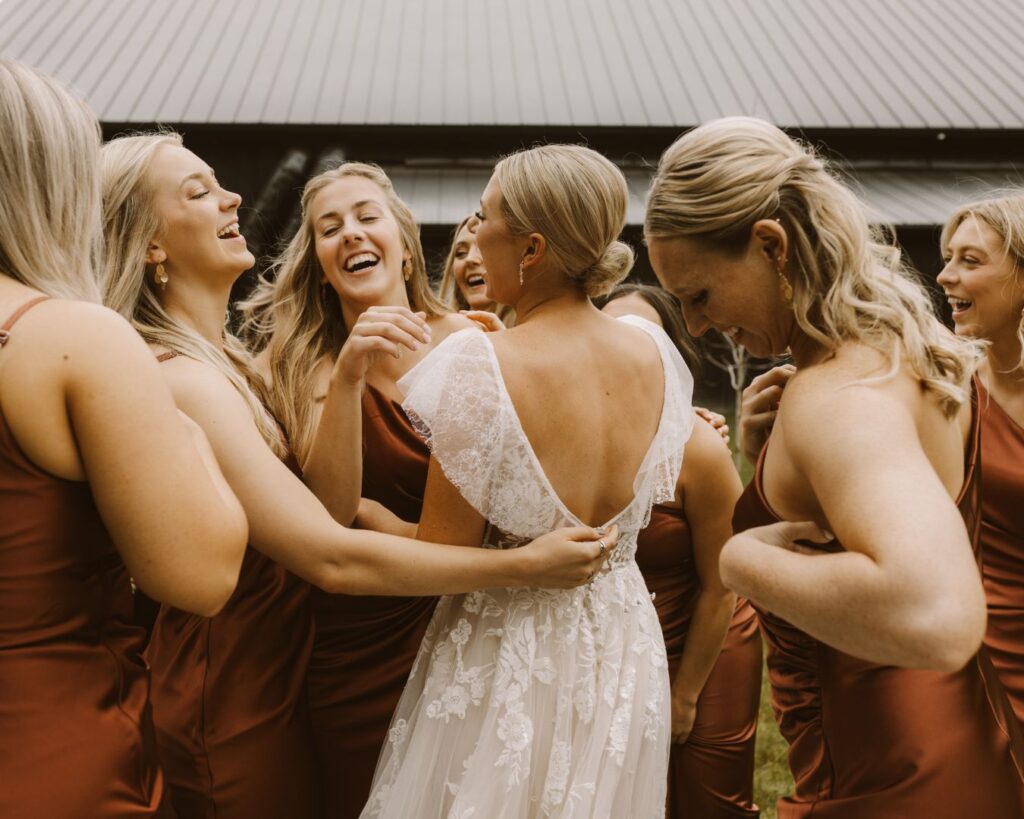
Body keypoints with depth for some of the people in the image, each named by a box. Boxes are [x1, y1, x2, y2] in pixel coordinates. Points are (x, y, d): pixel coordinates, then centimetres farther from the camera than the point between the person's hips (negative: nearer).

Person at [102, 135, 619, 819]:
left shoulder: (225, 356, 5)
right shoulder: (182, 379, -23)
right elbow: (331, 558, -30)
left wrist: (346, 376, -18)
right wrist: (521, 566, -26)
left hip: (279, 675, 8)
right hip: (233, 705, -8)